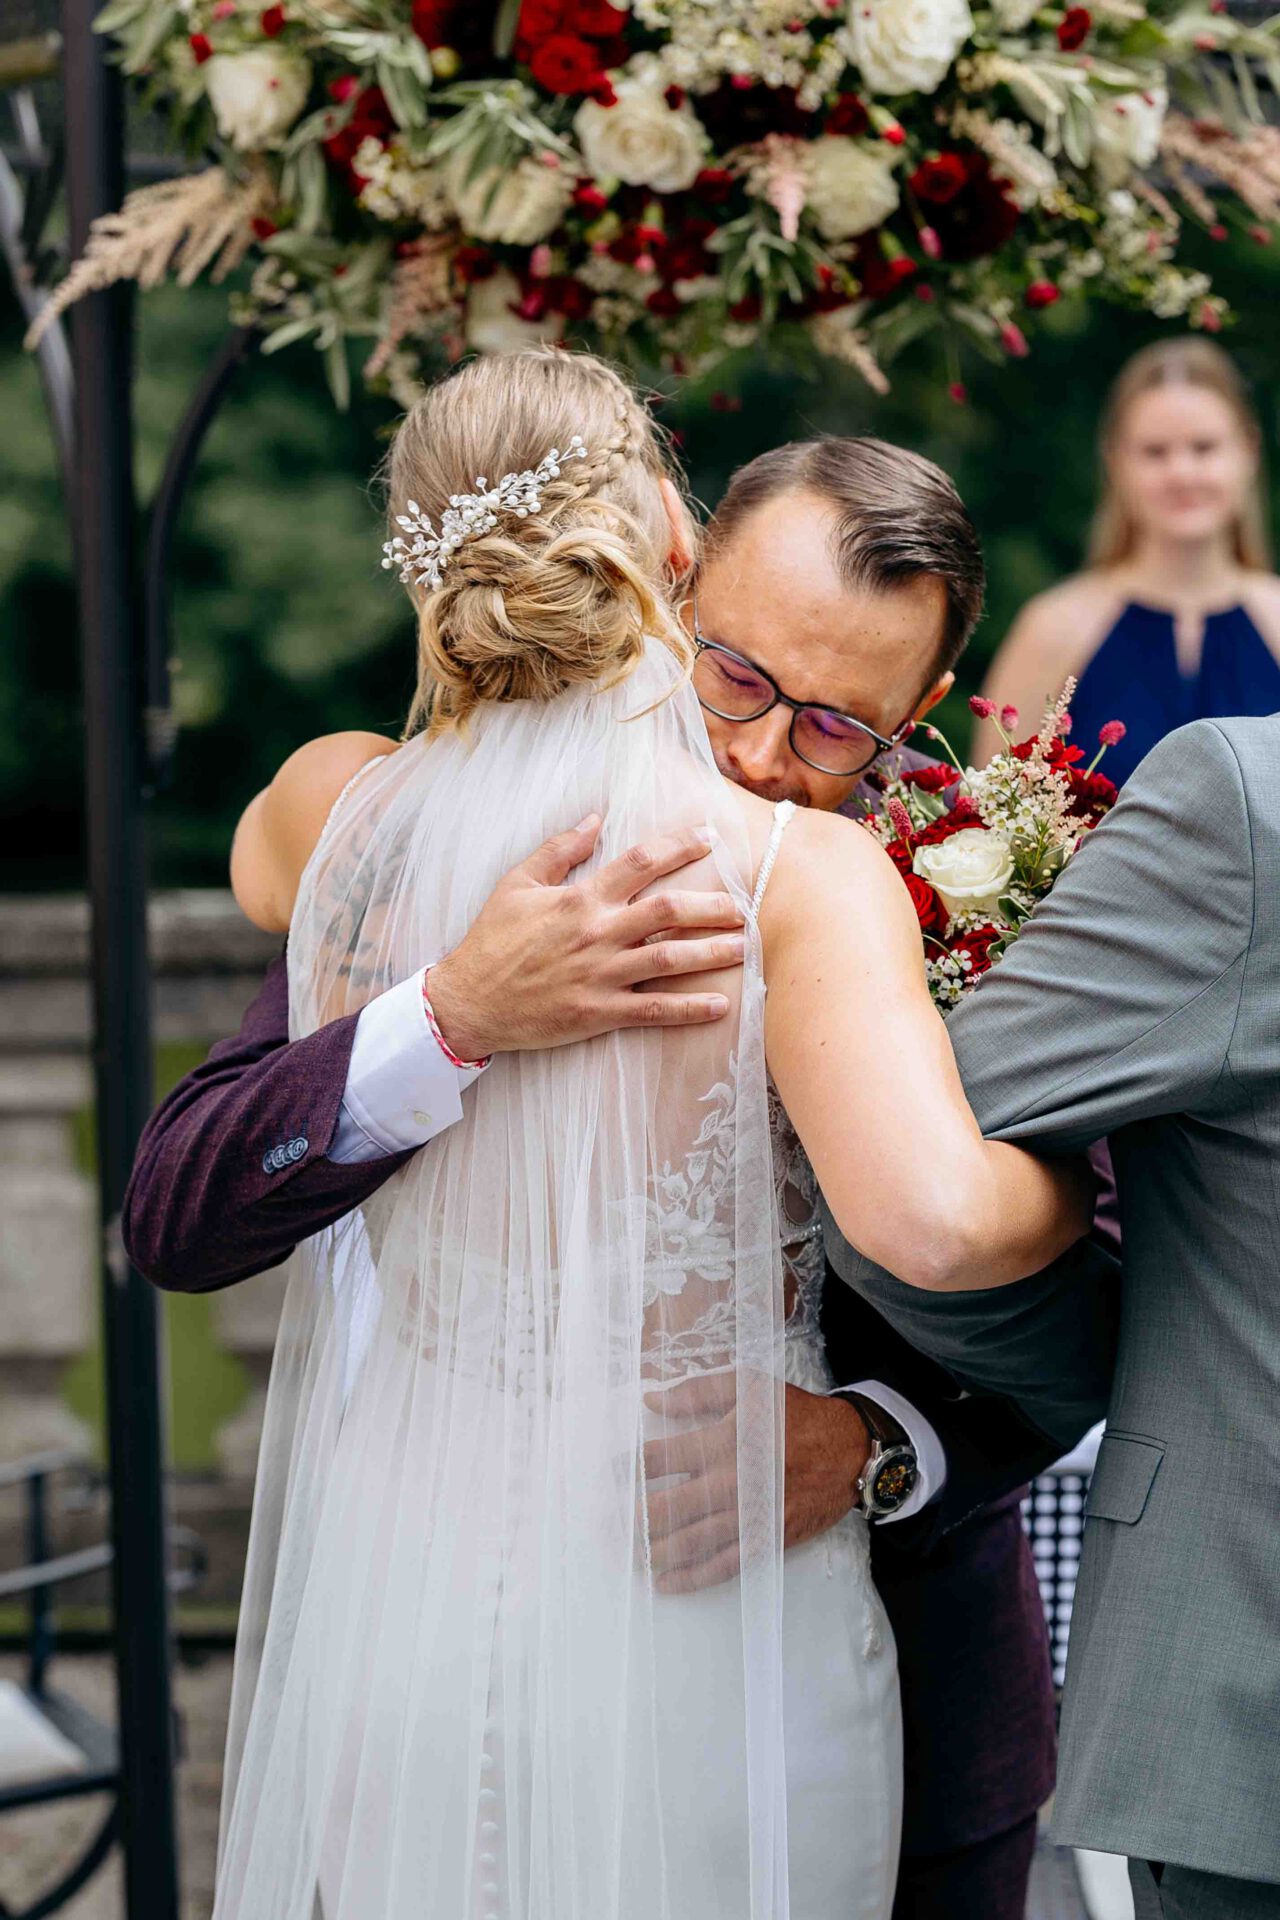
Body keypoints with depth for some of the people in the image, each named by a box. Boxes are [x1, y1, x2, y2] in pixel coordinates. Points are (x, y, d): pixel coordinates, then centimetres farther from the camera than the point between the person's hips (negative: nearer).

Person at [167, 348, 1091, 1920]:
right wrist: (1077, 1176, -8)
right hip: (707, 1623, -4)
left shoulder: (333, 816, -3)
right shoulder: (796, 872, -18)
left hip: (394, 1592, 4)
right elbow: (931, 1221, -29)